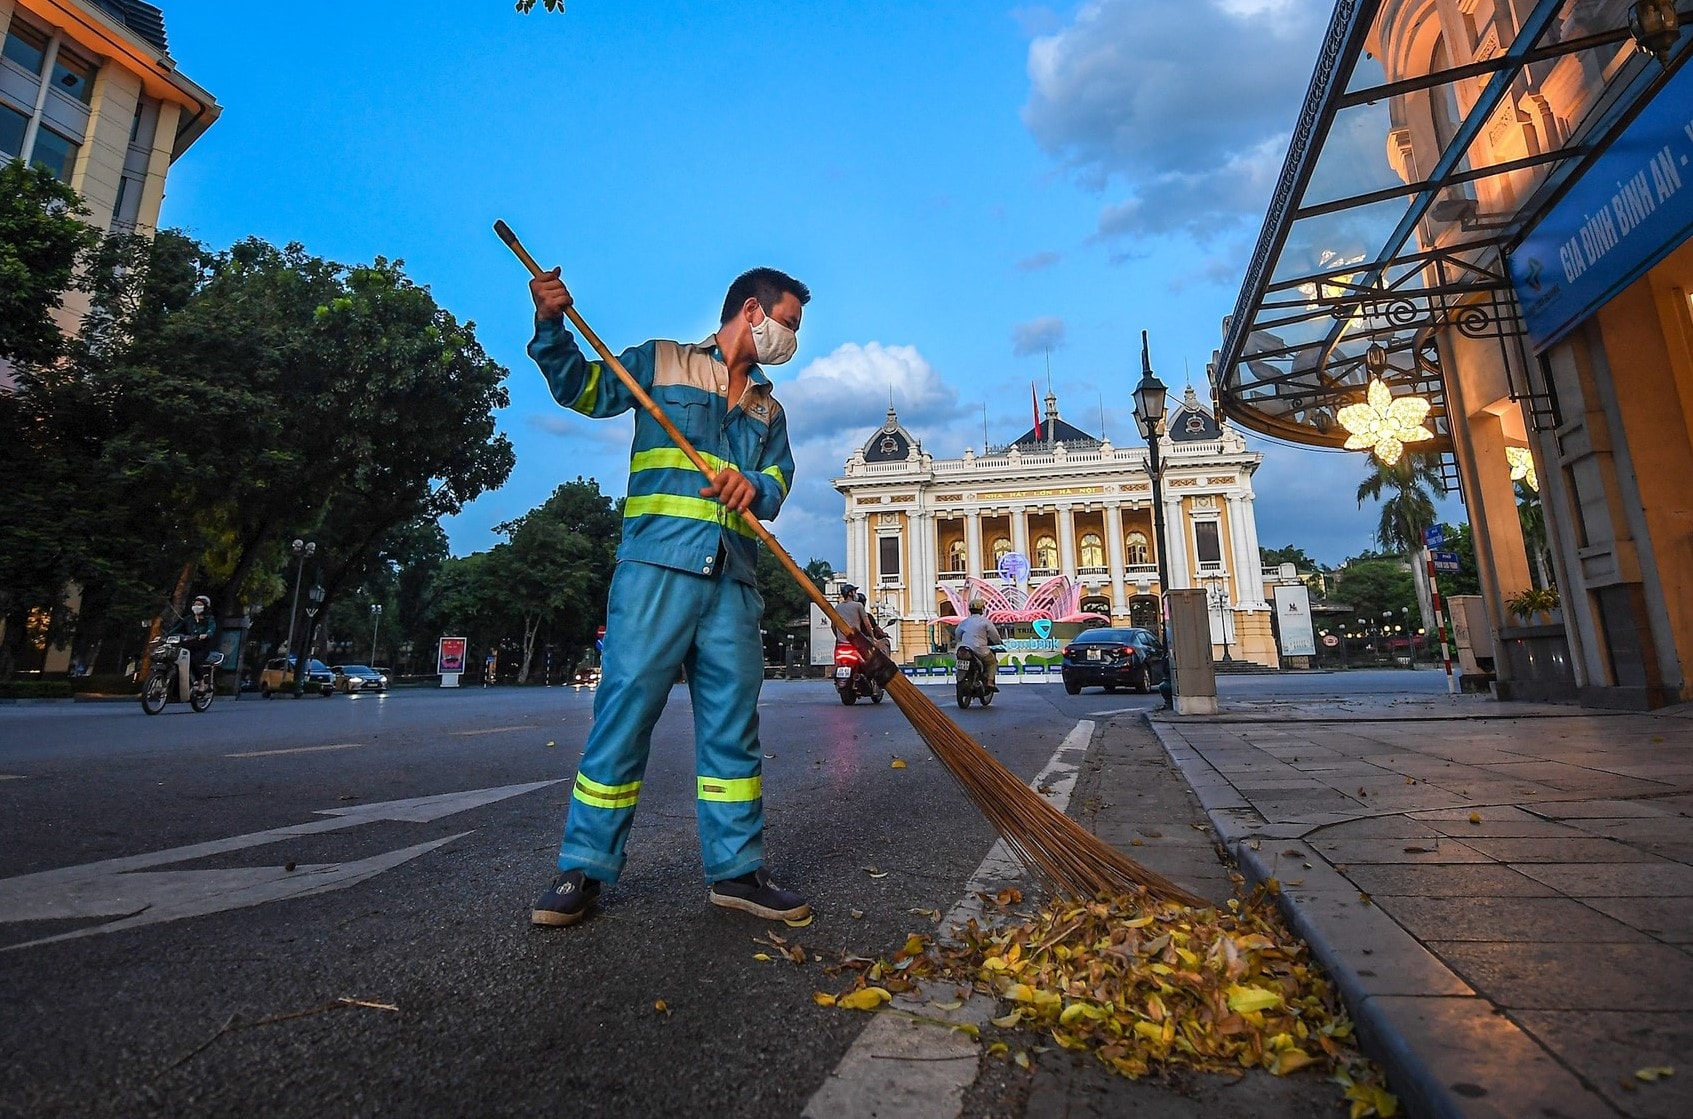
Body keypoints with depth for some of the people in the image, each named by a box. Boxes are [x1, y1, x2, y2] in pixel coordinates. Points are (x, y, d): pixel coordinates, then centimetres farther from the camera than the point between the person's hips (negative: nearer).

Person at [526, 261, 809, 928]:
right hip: (656, 566, -4)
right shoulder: (661, 361, 13)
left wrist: (754, 487, -13)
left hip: (733, 580, 4)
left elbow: (779, 476, 10)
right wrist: (552, 325, -9)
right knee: (624, 712, -4)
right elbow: (585, 390, 7)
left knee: (733, 722, 4)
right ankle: (584, 867, 10)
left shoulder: (769, 409, 24)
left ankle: (736, 868, 14)